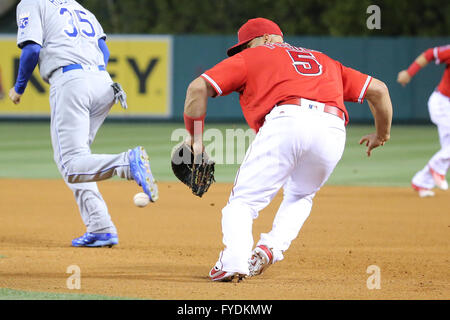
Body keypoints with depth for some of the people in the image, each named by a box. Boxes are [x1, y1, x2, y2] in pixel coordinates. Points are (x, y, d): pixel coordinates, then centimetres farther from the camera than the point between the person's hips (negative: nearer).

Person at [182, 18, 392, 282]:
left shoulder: (253, 56, 25)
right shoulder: (323, 61, 37)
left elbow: (198, 87, 13)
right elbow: (378, 89, 34)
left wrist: (195, 137, 19)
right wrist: (382, 134, 47)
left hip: (285, 123, -4)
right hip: (333, 131, 4)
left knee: (244, 201, 5)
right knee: (300, 196, 29)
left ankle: (235, 260, -21)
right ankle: (272, 247, 4)